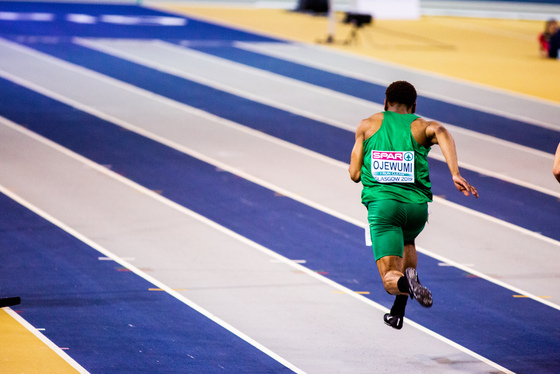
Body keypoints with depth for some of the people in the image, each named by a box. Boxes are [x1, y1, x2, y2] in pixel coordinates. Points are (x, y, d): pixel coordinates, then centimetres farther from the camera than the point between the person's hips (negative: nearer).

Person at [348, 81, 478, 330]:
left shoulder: (368, 125, 16)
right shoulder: (421, 126, 13)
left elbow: (354, 174, 12)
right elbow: (440, 132, -13)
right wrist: (455, 174, -22)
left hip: (382, 203, -2)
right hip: (417, 205, 2)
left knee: (390, 279, -5)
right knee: (406, 241, 37)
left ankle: (405, 282, -43)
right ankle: (398, 310, 22)